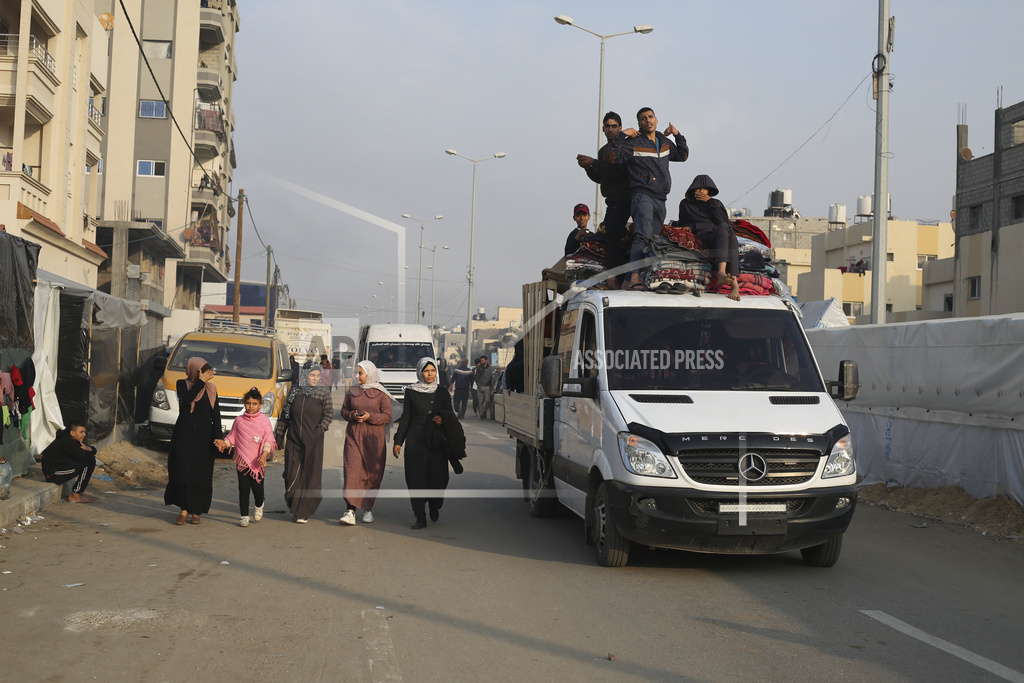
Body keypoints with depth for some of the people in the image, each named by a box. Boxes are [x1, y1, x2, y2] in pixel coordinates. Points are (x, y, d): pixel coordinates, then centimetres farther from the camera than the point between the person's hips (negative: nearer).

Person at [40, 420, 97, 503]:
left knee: (91, 459, 7)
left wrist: (88, 449, -11)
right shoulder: (66, 441, -21)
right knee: (90, 461, -19)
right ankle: (74, 496, -11)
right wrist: (89, 453, -6)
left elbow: (94, 450, 14)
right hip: (53, 474, -10)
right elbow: (82, 456, -29)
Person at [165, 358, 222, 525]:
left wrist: (218, 437, -7)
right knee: (182, 472, -7)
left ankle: (196, 512, 12)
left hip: (203, 437, 1)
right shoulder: (182, 384, 3)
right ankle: (184, 509, 6)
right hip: (184, 436, -1)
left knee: (201, 474, 1)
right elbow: (187, 399, -18)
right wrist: (201, 381, -14)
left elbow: (215, 414, 2)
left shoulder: (211, 388, 6)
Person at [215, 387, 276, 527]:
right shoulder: (239, 420, 7)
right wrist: (224, 443, -6)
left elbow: (269, 440, -2)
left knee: (257, 488, 0)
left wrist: (264, 454, -15)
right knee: (243, 489, 1)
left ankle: (259, 506, 32)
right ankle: (243, 516, 10)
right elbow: (232, 437, 13)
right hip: (242, 460, 1)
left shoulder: (264, 420, 1)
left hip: (258, 462, -1)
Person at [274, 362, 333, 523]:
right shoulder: (294, 392, 7)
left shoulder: (324, 393, 1)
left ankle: (304, 512, 6)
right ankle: (294, 507, 19)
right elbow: (284, 415, 12)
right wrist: (278, 436, 11)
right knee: (292, 475, 1)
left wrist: (319, 432, -13)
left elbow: (329, 415, -1)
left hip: (313, 443, -2)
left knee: (310, 476, -2)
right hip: (293, 441, 2)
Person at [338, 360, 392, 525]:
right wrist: (353, 415, -6)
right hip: (354, 436, 2)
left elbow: (387, 416, -2)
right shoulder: (352, 391, 9)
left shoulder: (381, 393, -1)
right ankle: (350, 511, -15)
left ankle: (368, 509, 18)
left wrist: (370, 417, -17)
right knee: (352, 470, -11)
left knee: (373, 474, 3)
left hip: (374, 437, -2)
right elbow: (344, 411, 16)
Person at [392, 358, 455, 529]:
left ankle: (434, 506, 30)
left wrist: (443, 420, -11)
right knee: (416, 478, -3)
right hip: (415, 441, -1)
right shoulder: (411, 392, 4)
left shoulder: (442, 394, 6)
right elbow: (405, 417, 7)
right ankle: (420, 517, 6)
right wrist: (398, 441, 5)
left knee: (438, 477, -1)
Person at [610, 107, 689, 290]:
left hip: (660, 199, 7)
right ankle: (634, 278, -34)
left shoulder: (664, 142, 19)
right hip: (642, 195, -7)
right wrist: (622, 135, -15)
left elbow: (682, 155, 32)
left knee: (654, 240, 4)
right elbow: (614, 158, -11)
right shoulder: (634, 143, 0)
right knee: (643, 236, -24)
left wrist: (678, 135, 20)